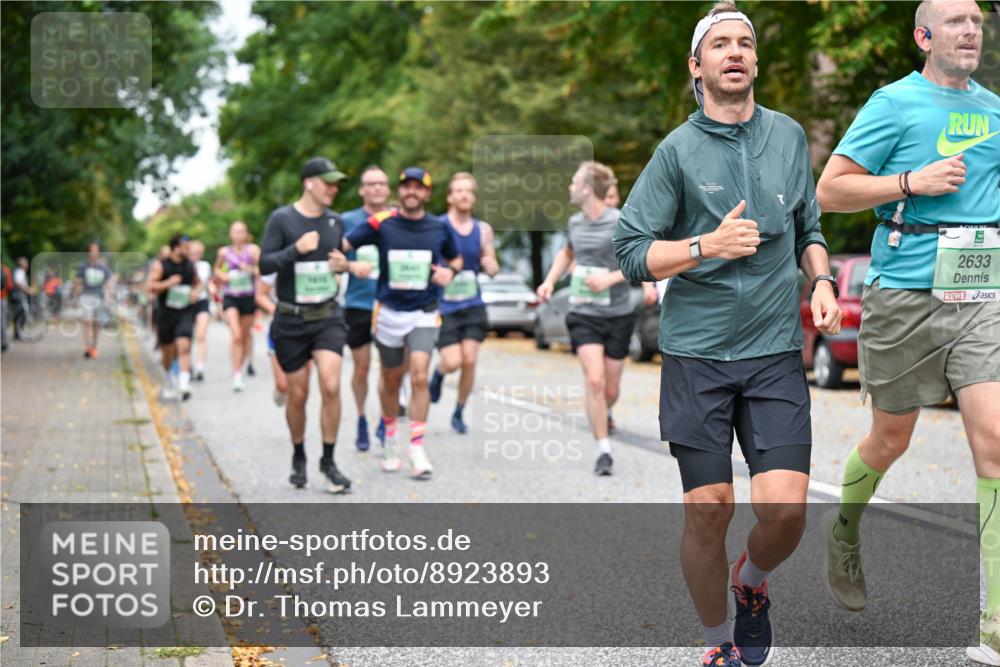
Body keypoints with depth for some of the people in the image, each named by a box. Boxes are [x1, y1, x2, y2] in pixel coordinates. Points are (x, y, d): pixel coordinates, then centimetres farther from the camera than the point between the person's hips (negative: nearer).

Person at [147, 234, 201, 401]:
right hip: (166, 311, 0)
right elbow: (151, 286, -10)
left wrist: (196, 291, 1)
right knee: (167, 351, 12)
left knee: (184, 345, -19)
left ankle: (184, 384, -25)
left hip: (185, 311, 0)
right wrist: (168, 283, -23)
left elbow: (198, 282, 22)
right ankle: (168, 385, 35)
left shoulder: (190, 265, 6)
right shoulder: (160, 265, -4)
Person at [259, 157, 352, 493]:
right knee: (298, 394, 6)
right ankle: (298, 458, 27)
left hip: (328, 317, 2)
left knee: (331, 387, -13)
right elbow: (264, 264, -11)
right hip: (291, 320, -2)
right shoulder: (281, 219, -7)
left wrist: (342, 265, -2)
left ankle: (329, 461, -1)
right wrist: (296, 249, -26)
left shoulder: (335, 221, 7)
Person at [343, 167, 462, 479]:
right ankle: (390, 441, 32)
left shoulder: (439, 227, 1)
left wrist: (450, 271, -5)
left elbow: (456, 259, 16)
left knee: (419, 377, -15)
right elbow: (342, 244, -9)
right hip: (389, 312, 0)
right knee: (390, 380, 12)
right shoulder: (381, 223, -5)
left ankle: (417, 450, -9)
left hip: (424, 314, 0)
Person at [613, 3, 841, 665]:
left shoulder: (789, 135, 10)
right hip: (696, 353, -2)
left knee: (785, 509, -9)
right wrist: (708, 246, -15)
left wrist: (821, 279, 4)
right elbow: (633, 251, -2)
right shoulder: (678, 150, -1)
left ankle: (751, 582, 25)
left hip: (777, 350, 2)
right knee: (708, 510, -1)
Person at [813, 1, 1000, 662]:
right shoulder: (895, 103, -2)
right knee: (891, 441, 11)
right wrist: (912, 183, -14)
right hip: (905, 294, -3)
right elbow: (828, 190, -5)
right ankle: (845, 530, 44)